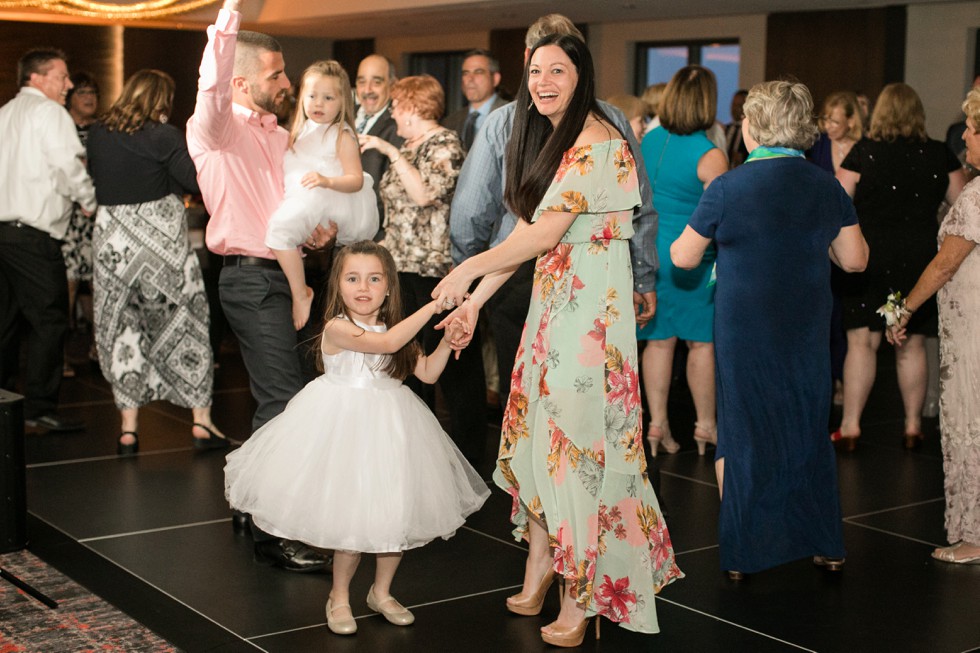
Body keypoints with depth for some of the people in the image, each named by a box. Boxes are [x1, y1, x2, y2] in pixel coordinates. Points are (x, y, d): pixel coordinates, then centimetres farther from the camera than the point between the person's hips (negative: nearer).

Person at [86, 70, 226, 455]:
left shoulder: (98, 135, 3)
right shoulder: (163, 136, -10)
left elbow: (93, 181, 12)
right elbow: (198, 181, -15)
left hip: (112, 240, 3)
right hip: (161, 238, -3)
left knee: (122, 329, 10)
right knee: (184, 324, 9)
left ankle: (128, 429, 9)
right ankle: (201, 422, 12)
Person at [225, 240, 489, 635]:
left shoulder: (394, 327, 7)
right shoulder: (338, 328, -15)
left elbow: (427, 373, 10)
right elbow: (386, 343, -30)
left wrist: (447, 341, -6)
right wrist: (431, 308, -29)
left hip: (389, 425, 6)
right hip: (345, 425, -6)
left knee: (396, 513, 7)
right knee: (353, 517, -4)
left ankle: (382, 592, 30)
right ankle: (339, 597, 20)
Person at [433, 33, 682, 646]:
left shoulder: (597, 142, -15)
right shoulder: (549, 140, 15)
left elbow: (545, 232, -18)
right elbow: (527, 232, 15)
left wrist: (469, 268, -9)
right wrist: (476, 299, 12)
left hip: (589, 308, -9)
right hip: (551, 300, 9)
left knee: (575, 437, -3)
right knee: (540, 430, 10)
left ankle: (578, 599, 8)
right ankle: (538, 577, 21)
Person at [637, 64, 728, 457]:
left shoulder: (648, 141, 4)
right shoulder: (710, 155, -15)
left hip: (648, 252, 5)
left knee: (660, 340, 11)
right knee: (702, 342, 8)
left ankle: (657, 423, 13)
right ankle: (705, 425, 17)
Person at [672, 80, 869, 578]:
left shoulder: (728, 188, -12)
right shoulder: (827, 186, -2)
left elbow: (683, 258, -4)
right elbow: (855, 259, 3)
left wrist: (717, 237, 16)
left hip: (744, 330, -3)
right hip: (807, 331, 3)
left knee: (742, 432, 9)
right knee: (809, 429, 16)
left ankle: (742, 552, 15)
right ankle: (826, 545, 24)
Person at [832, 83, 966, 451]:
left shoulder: (864, 152, -5)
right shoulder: (939, 155, 1)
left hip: (870, 255, -2)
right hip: (921, 257, 2)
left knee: (862, 342, 1)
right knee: (912, 346, 10)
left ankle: (850, 426, 1)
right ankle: (913, 426, 18)